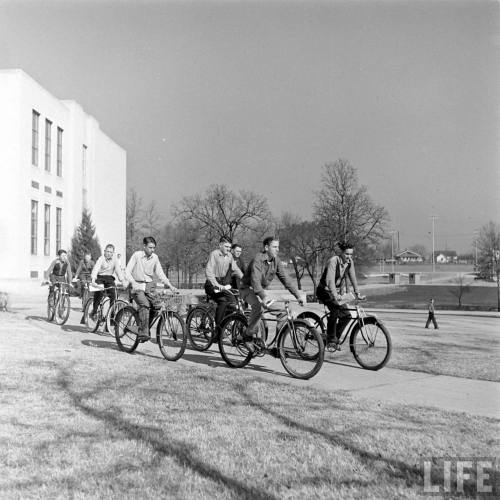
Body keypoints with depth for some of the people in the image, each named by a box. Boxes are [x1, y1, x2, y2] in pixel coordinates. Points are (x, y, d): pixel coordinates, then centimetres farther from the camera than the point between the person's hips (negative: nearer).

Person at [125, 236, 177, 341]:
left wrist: (170, 285, -6)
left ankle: (146, 330, 13)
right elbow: (127, 271, -9)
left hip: (149, 286, 5)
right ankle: (143, 333, -29)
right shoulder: (137, 255, -6)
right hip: (138, 285, -5)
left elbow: (160, 273, 7)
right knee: (144, 305, -27)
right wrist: (133, 282, -26)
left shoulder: (155, 257, 5)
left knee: (153, 308, -8)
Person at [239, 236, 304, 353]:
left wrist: (297, 296, -13)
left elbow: (285, 279, -4)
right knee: (258, 306, -36)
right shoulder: (258, 259, -24)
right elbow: (255, 280, -37)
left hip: (263, 290, 7)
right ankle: (248, 336, -20)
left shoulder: (276, 261, -3)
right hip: (248, 289, -7)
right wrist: (263, 296, -52)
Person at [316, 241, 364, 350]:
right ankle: (331, 340, -23)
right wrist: (335, 295, -47)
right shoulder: (333, 261, -26)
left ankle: (335, 339, 15)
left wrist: (357, 293, -1)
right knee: (335, 308, -32)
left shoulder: (350, 262, -5)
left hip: (337, 291, 7)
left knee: (346, 315, -4)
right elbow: (330, 280, -36)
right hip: (324, 291, -7)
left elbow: (353, 278, 5)